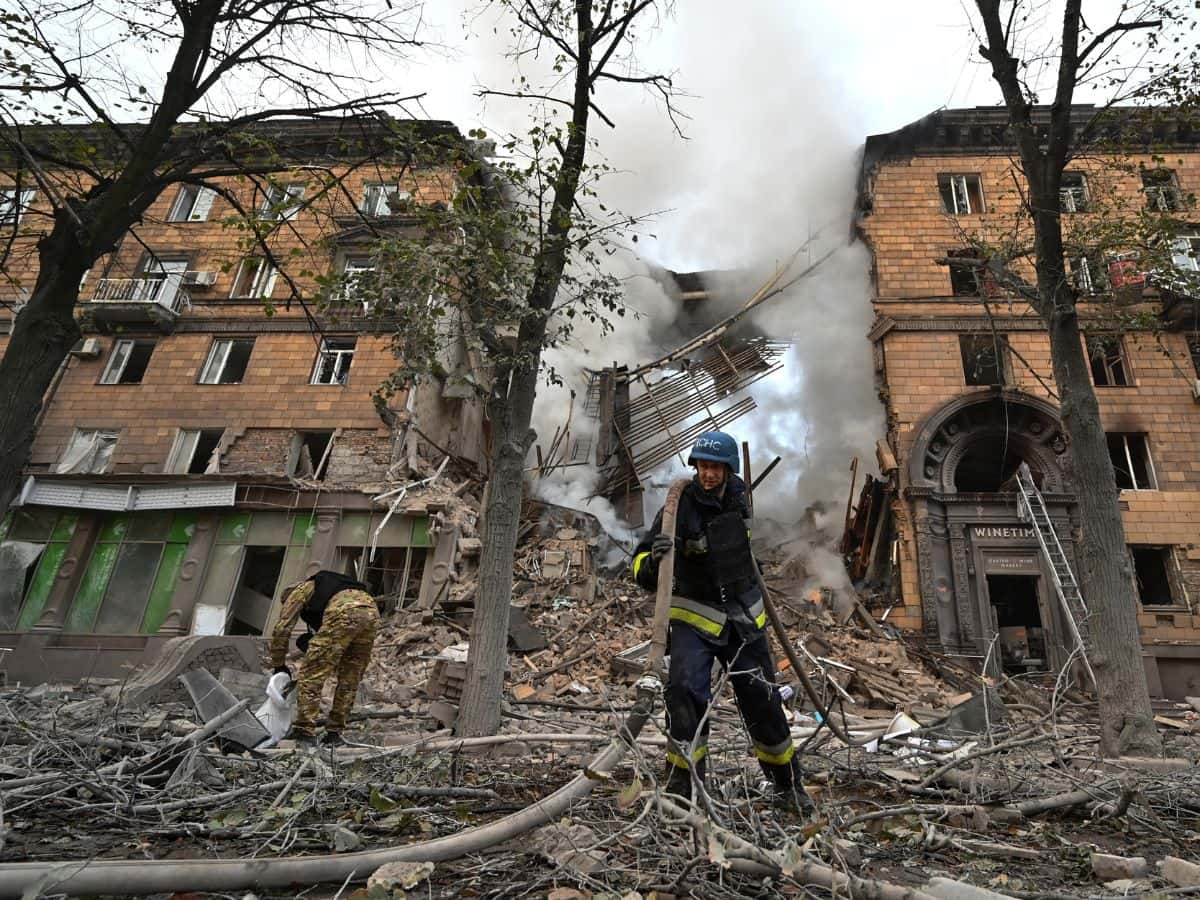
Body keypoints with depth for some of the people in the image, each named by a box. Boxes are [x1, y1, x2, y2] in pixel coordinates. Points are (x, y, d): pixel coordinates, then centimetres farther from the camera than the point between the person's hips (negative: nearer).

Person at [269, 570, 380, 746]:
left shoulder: (300, 590, 27)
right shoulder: (329, 588, 43)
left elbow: (282, 629, 20)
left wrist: (279, 664, 30)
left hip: (344, 612, -7)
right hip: (372, 611, 7)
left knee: (312, 674, 4)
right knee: (349, 679, 18)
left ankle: (305, 731, 4)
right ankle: (334, 732, 21)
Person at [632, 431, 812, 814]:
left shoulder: (738, 496, -1)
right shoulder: (680, 508, -17)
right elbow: (643, 573, -17)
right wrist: (654, 558, -39)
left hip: (744, 617, 4)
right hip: (695, 616, -4)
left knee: (763, 701, 11)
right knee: (686, 690, -23)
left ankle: (788, 784, 31)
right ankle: (681, 782, -5)